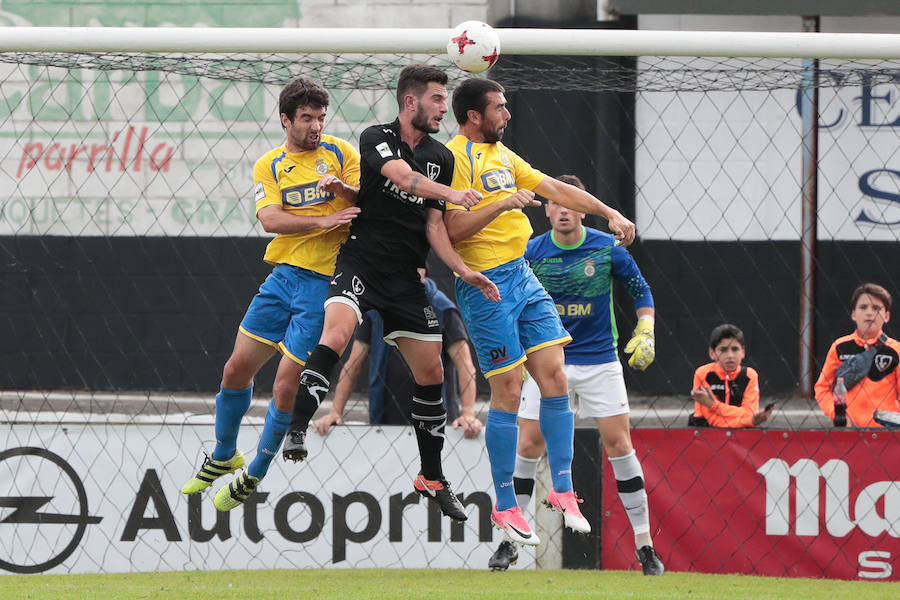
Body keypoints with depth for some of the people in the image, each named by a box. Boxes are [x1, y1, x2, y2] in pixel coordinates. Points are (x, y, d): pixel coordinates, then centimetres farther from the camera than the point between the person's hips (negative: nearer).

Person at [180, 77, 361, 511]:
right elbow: (271, 218, -9)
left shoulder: (340, 153, 2)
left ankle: (255, 474, 13)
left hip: (325, 281, -3)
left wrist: (345, 189, -22)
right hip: (283, 275, 4)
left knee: (286, 388, -6)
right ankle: (224, 456, 32)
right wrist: (324, 220, -22)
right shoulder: (269, 166, 6)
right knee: (237, 369, 8)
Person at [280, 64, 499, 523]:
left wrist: (463, 270, -4)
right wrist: (450, 193, -43)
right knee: (336, 332, -32)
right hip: (361, 262, -6)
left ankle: (432, 477, 21)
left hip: (407, 278, 6)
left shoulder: (441, 158, 11)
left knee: (431, 373, 7)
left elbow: (434, 225, 10)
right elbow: (404, 177, -26)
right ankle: (296, 432, -36)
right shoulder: (376, 138, -6)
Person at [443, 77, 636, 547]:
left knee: (555, 379, 1)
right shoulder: (457, 158, -11)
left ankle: (562, 490, 8)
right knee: (508, 391, -6)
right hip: (487, 284, -8)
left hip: (522, 277, 8)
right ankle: (505, 507, 3)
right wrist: (504, 203, -25)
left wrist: (609, 213, 18)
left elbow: (555, 189, 23)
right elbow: (455, 228, -19)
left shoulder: (502, 155, 17)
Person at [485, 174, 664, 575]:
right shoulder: (532, 253, -5)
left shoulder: (607, 248, -6)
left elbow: (641, 290, 6)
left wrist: (645, 333, -5)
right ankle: (509, 542, 8)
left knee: (618, 444, -5)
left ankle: (645, 546, 0)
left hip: (599, 359, -1)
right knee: (528, 444, -4)